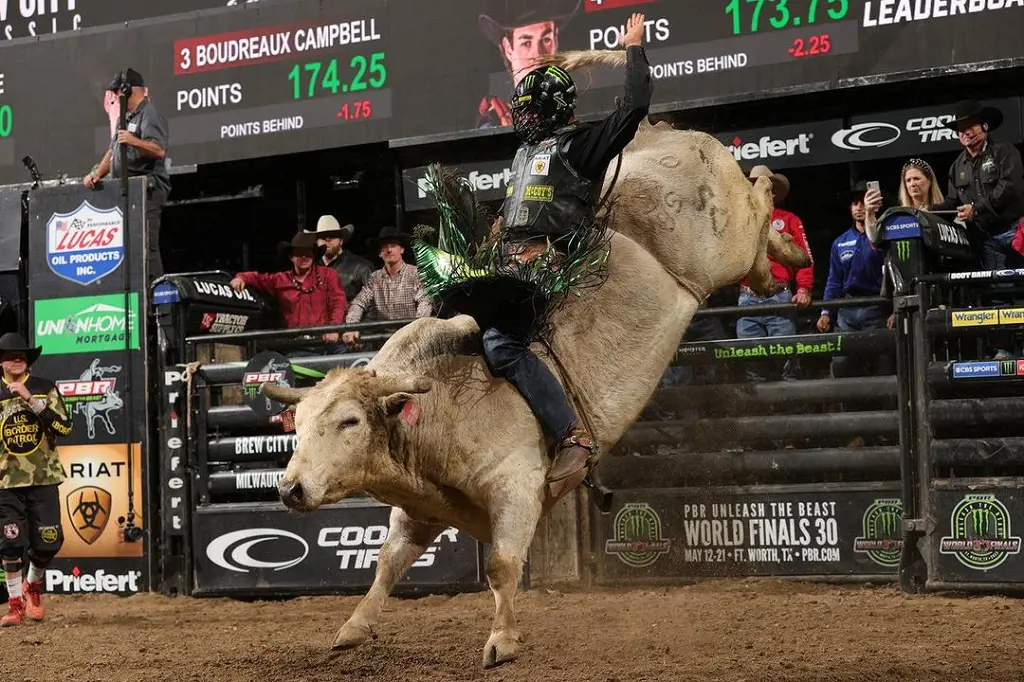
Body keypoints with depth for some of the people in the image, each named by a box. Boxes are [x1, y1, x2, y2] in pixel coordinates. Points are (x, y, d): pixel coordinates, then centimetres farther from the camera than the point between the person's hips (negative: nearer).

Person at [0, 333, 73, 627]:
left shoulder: (45, 388, 3)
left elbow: (64, 427, -11)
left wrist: (30, 399, -17)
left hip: (44, 477, 0)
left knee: (48, 542, -1)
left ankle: (32, 586, 28)